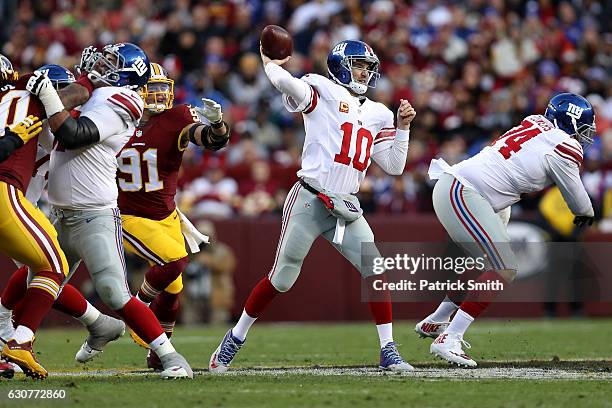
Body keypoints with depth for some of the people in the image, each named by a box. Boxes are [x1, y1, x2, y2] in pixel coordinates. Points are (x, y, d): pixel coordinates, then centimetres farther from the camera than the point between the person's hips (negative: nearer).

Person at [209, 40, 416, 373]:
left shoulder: (377, 114, 18)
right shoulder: (323, 91, -1)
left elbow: (394, 166, 18)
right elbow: (287, 83, -22)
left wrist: (403, 127, 9)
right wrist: (270, 63, -5)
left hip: (346, 208, 5)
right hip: (309, 201, -5)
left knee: (376, 270, -9)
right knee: (281, 279, 1)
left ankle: (388, 351, -2)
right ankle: (235, 339, 19)